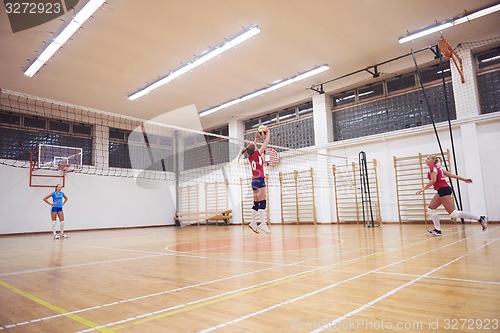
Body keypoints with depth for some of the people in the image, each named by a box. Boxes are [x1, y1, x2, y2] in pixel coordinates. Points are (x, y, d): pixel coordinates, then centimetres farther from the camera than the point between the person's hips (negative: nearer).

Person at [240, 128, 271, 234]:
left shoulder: (250, 156, 13)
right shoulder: (258, 153, -3)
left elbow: (252, 146, 32)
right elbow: (266, 143, 6)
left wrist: (256, 138, 39)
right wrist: (268, 133, 19)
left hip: (254, 180, 8)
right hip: (259, 180, -8)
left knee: (256, 203, 9)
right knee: (262, 202, -12)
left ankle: (253, 223, 8)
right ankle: (263, 224, -17)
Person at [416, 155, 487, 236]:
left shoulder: (432, 167, -7)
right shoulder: (437, 167, 19)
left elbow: (433, 180, -20)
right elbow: (451, 175, 18)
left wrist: (423, 189, -19)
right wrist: (464, 179, 20)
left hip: (443, 190, -10)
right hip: (442, 190, 10)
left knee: (453, 213, -9)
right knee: (431, 208, 10)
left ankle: (480, 218, -4)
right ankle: (437, 230, 10)